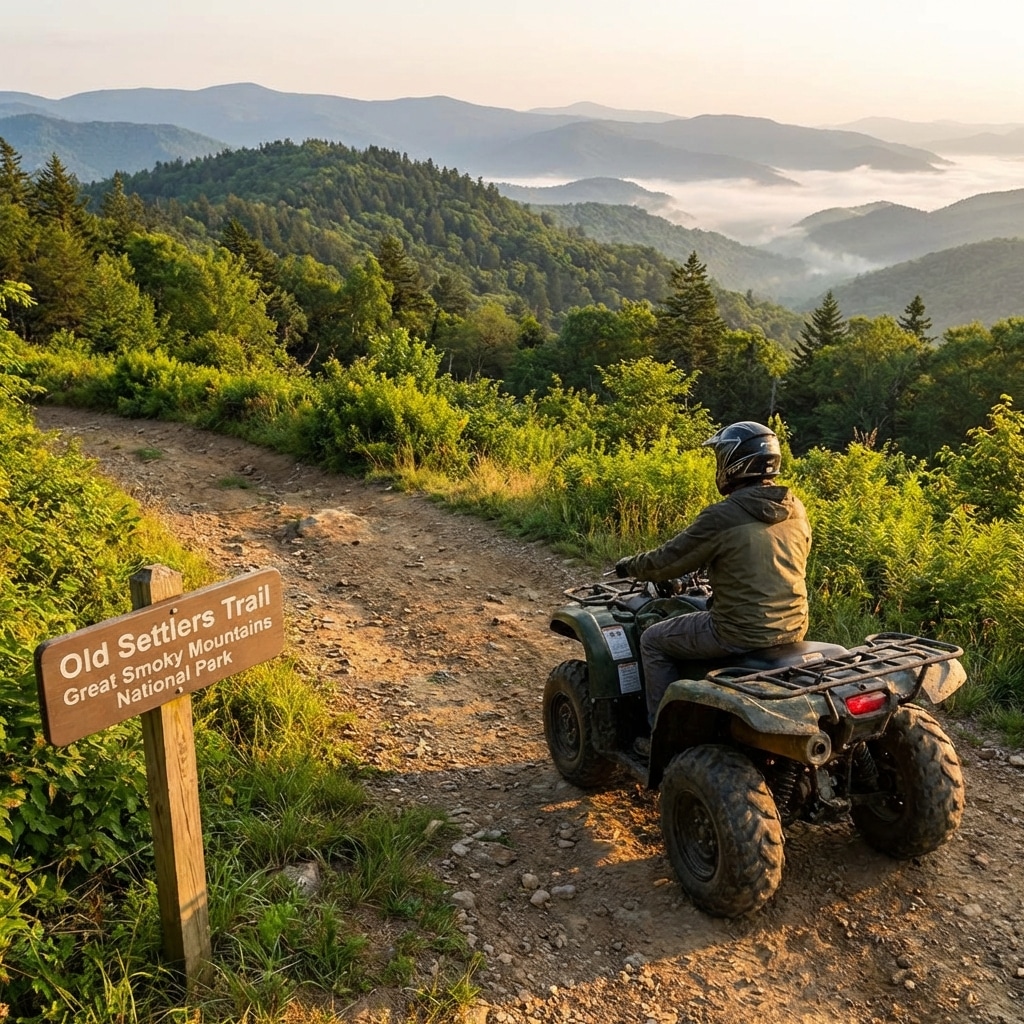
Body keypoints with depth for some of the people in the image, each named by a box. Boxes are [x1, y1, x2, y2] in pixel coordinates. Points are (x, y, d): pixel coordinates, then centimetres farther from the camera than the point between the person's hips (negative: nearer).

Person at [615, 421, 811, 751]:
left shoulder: (721, 517, -18)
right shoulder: (796, 509, 2)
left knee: (653, 640, 14)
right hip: (794, 627, 7)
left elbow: (667, 561, -9)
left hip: (742, 633, -7)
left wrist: (630, 566, 12)